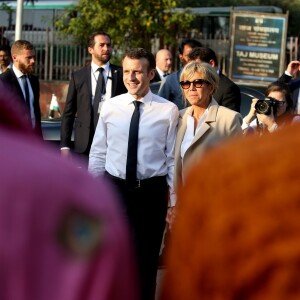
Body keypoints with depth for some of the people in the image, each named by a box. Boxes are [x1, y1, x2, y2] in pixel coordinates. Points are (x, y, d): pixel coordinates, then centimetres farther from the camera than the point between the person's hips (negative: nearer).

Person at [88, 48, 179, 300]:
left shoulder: (168, 111, -5)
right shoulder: (110, 107, 0)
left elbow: (173, 158, -3)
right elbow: (98, 153, 5)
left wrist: (174, 202, -2)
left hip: (151, 191, -1)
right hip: (115, 188, 2)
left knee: (146, 260, 11)